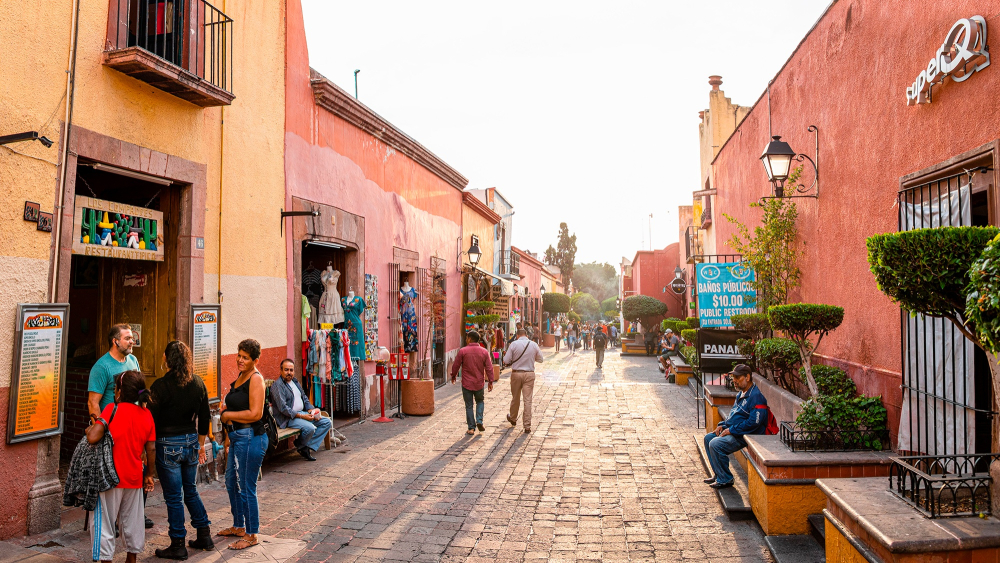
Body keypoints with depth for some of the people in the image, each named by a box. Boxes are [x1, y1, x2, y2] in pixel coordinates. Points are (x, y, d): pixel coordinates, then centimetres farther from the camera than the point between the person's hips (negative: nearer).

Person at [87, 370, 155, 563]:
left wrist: (89, 429, 1)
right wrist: (149, 474, 14)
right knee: (133, 522, 17)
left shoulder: (113, 409, -11)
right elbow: (151, 449, 3)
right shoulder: (146, 414, 2)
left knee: (105, 523, 7)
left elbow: (93, 437, -22)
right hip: (135, 478, 5)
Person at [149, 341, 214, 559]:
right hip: (191, 441, 5)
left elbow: (152, 420, -13)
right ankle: (204, 536, 25)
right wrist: (201, 444, 18)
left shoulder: (161, 386, -15)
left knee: (174, 497, 5)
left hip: (168, 445, -5)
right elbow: (204, 418, 8)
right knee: (191, 491, 19)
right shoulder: (198, 383, 1)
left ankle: (178, 546, 15)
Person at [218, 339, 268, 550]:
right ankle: (238, 527, 36)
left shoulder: (256, 379, -14)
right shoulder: (239, 377, 13)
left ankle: (251, 535, 13)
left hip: (251, 438, -10)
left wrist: (227, 415, -10)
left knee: (245, 487, -1)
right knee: (231, 483, 19)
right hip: (237, 437, 10)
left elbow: (255, 413, -21)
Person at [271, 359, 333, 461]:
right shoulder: (277, 385, -11)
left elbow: (305, 398, 21)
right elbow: (283, 408, -19)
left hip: (302, 413, 9)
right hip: (288, 418, -9)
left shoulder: (295, 381, 17)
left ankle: (308, 447, -10)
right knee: (310, 428, -33)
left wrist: (312, 410, 1)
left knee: (327, 422, -3)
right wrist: (302, 416, -23)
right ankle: (300, 446, -1)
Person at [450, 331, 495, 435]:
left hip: (467, 383, -2)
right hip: (479, 383, 2)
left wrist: (453, 376, 14)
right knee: (480, 401, 23)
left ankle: (471, 428, 7)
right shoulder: (484, 352, -2)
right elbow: (489, 368, 0)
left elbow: (456, 366, -3)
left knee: (469, 406, 7)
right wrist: (490, 382, 8)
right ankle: (479, 421, 6)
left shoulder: (463, 351, -10)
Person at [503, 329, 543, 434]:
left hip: (516, 373, 0)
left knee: (515, 398, 17)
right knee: (528, 400, 1)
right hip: (529, 374, 1)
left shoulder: (514, 344, -7)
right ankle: (527, 426, 0)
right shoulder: (534, 345, -1)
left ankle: (513, 419, 39)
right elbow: (540, 359, 10)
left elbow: (506, 360, -7)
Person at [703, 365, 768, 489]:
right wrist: (722, 425, 8)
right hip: (733, 431, 11)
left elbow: (754, 422, -26)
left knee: (715, 444, -24)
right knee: (708, 438, 11)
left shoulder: (756, 397, -19)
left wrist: (731, 430, -21)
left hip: (745, 436, -11)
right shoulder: (742, 394, 14)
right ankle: (717, 474, 16)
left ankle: (725, 479, -10)